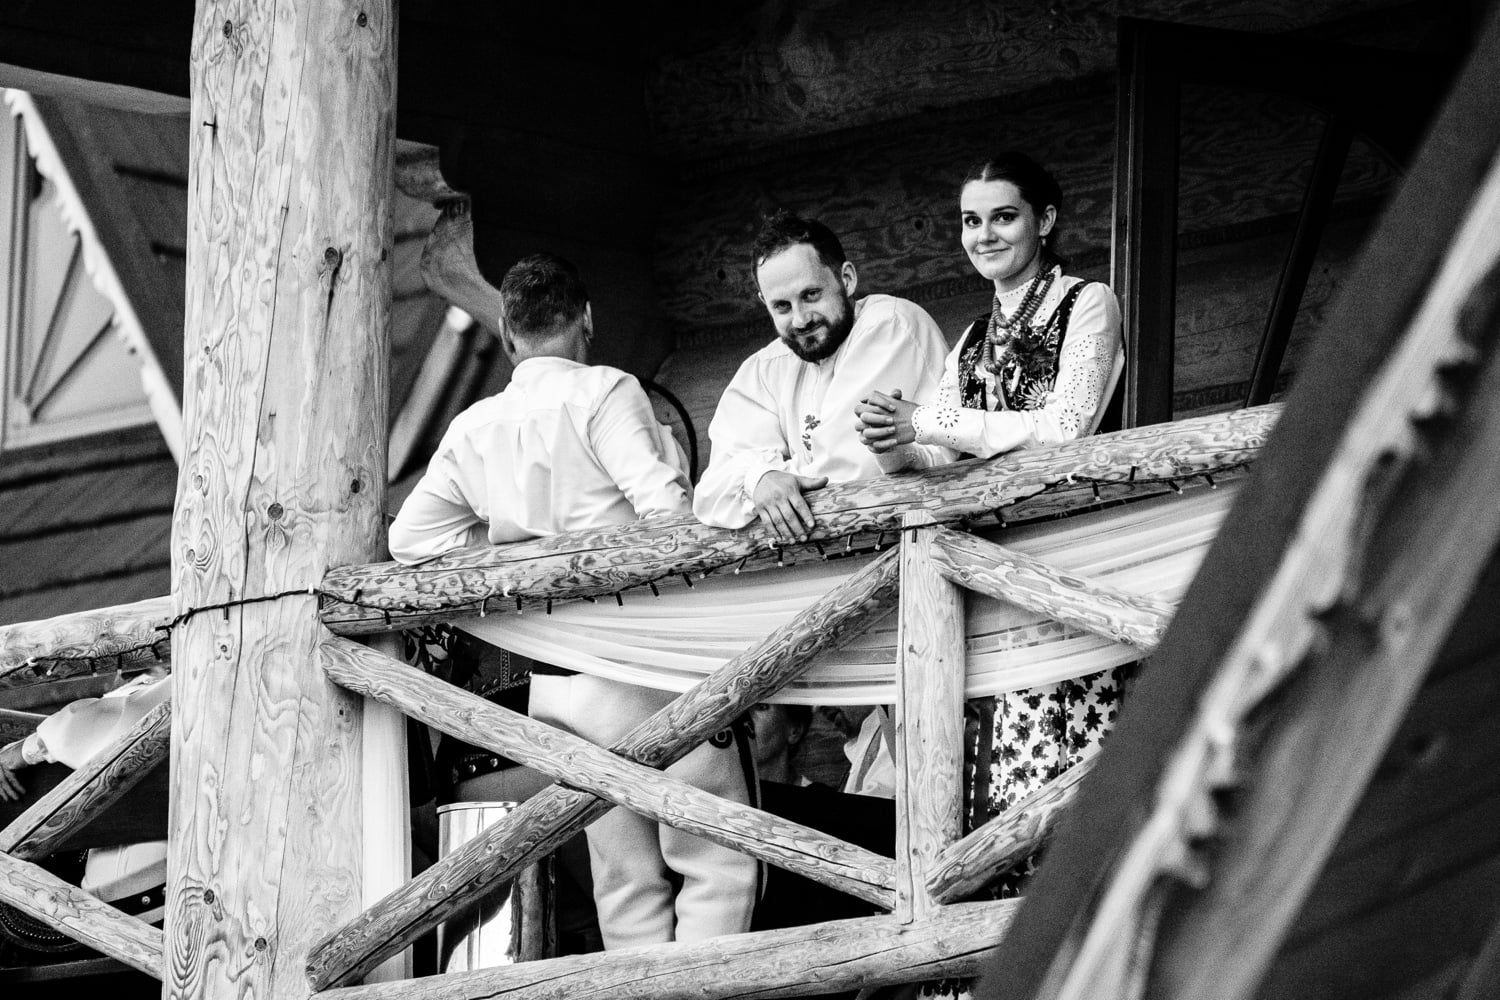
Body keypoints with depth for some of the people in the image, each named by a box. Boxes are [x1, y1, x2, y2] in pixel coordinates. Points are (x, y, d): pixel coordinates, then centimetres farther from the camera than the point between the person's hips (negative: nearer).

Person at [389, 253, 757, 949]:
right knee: (719, 861, 0)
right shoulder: (602, 392, -8)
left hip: (552, 681, 6)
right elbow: (666, 506, -17)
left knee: (626, 880, 10)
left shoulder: (472, 429, 8)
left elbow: (409, 537, 11)